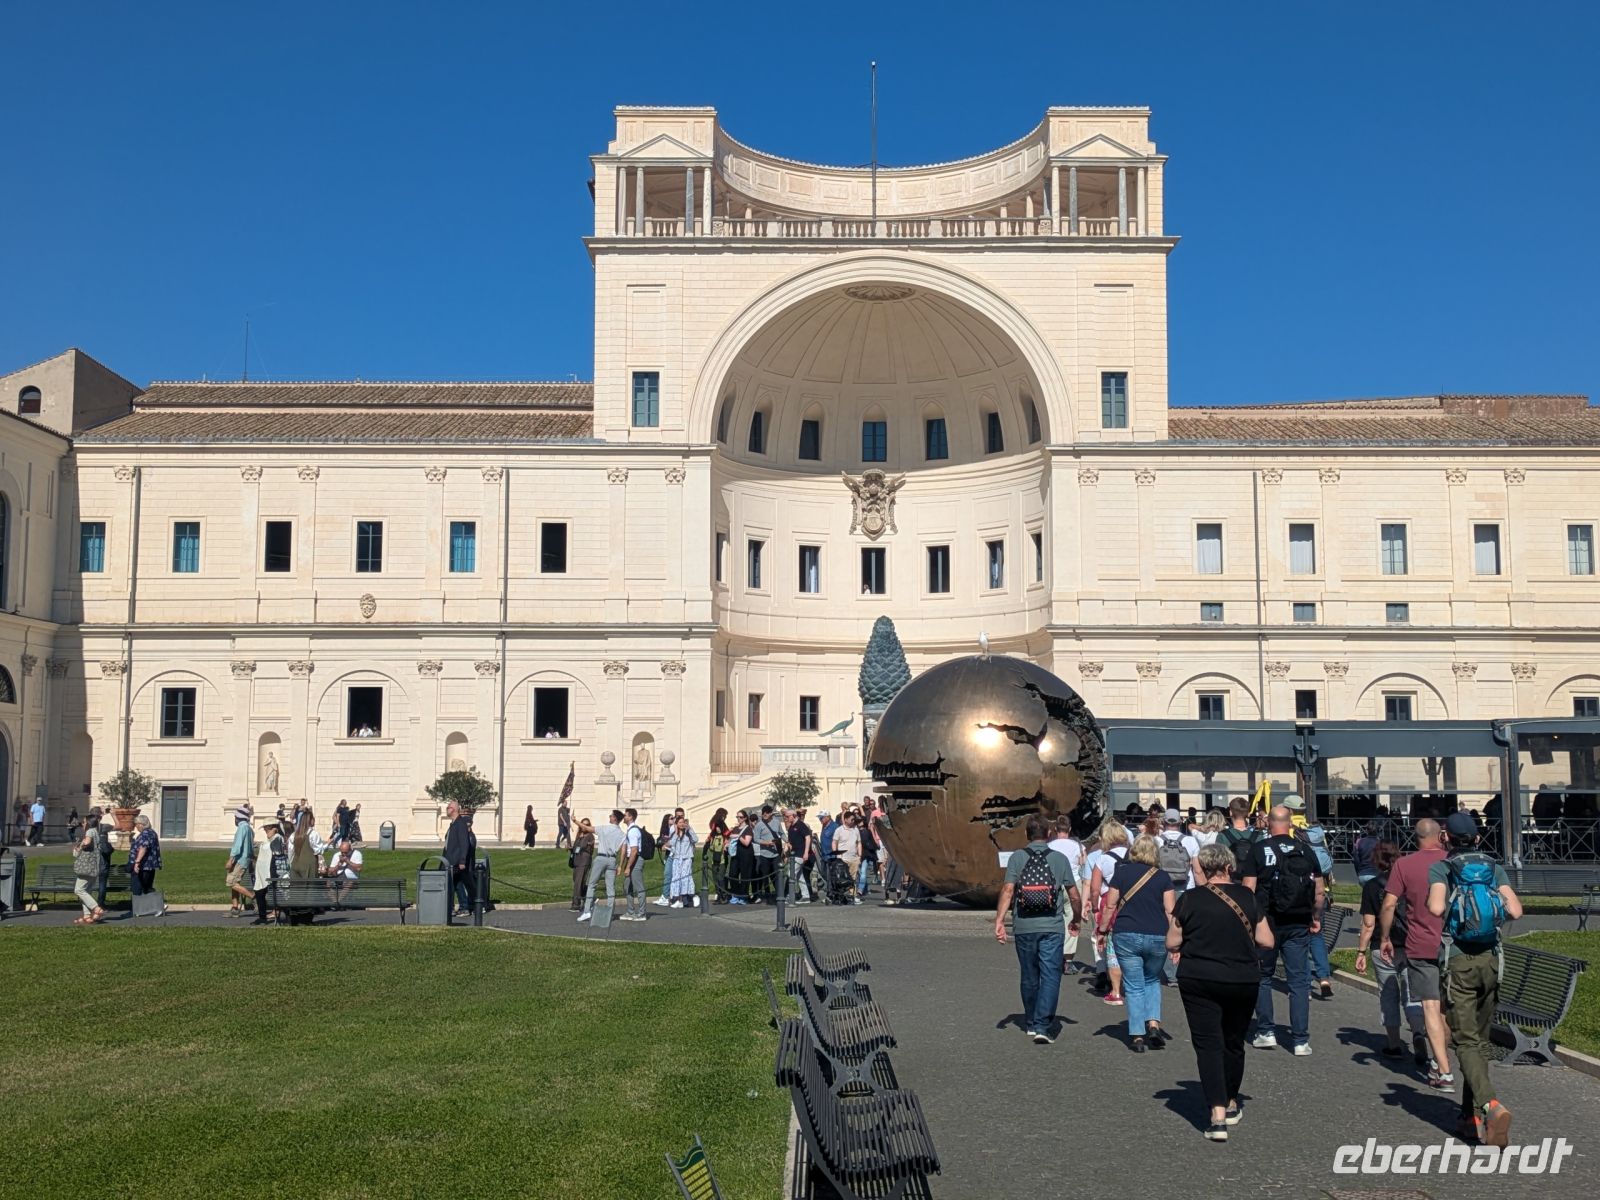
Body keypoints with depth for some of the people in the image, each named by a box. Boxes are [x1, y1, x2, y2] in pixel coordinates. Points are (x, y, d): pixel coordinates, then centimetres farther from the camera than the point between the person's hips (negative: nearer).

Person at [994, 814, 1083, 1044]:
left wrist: (999, 921, -11)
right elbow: (1074, 897, 3)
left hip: (1024, 927, 2)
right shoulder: (1059, 859, 0)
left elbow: (1007, 891, -11)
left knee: (1029, 977, 15)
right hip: (1051, 927, -2)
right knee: (1050, 976, -1)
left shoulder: (1017, 857, -1)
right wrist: (1077, 920, 19)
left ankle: (1031, 1023, 29)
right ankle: (1042, 1026, -13)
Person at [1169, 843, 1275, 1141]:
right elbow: (1266, 940, 4)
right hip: (1243, 981, 3)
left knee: (1208, 1043, 0)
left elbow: (1172, 943, -2)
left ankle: (1218, 1116, -11)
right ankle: (1231, 1105, 37)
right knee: (1234, 1042, 20)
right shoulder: (1246, 896, 0)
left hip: (1199, 980, -3)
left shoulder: (1190, 899, -7)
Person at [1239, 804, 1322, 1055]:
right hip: (1298, 924, 2)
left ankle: (1266, 1032, 14)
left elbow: (1248, 889, -9)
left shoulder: (1258, 849, -5)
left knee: (1263, 978, 14)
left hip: (1267, 922, -2)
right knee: (1299, 981, 6)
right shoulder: (1305, 851, 3)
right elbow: (1319, 891, 6)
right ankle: (1300, 1040, 5)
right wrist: (1315, 918, 19)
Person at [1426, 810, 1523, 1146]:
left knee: (1467, 1042, -3)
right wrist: (1498, 914, 15)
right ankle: (1472, 1118, 19)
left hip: (1458, 961, -4)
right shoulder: (1494, 867, 6)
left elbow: (1436, 908, -21)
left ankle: (1491, 1106, -26)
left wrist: (1441, 913, 1)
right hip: (1490, 959, 4)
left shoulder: (1440, 869, -4)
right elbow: (1515, 910, -6)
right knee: (1480, 1040, 15)